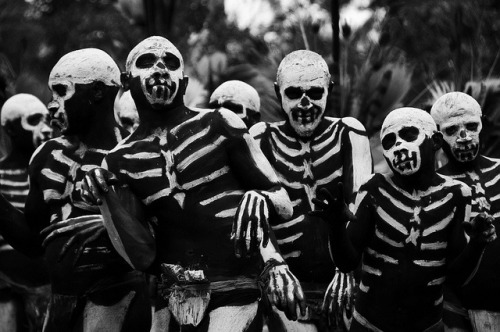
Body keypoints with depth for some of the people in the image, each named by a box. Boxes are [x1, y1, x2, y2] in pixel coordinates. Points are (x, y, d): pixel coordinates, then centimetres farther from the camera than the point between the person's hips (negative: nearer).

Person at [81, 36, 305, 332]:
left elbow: (283, 203, 4)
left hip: (232, 294, -3)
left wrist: (257, 201, -17)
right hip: (171, 301, 3)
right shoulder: (122, 161, 8)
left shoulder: (218, 125, 1)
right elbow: (143, 258, 4)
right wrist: (110, 201, -8)